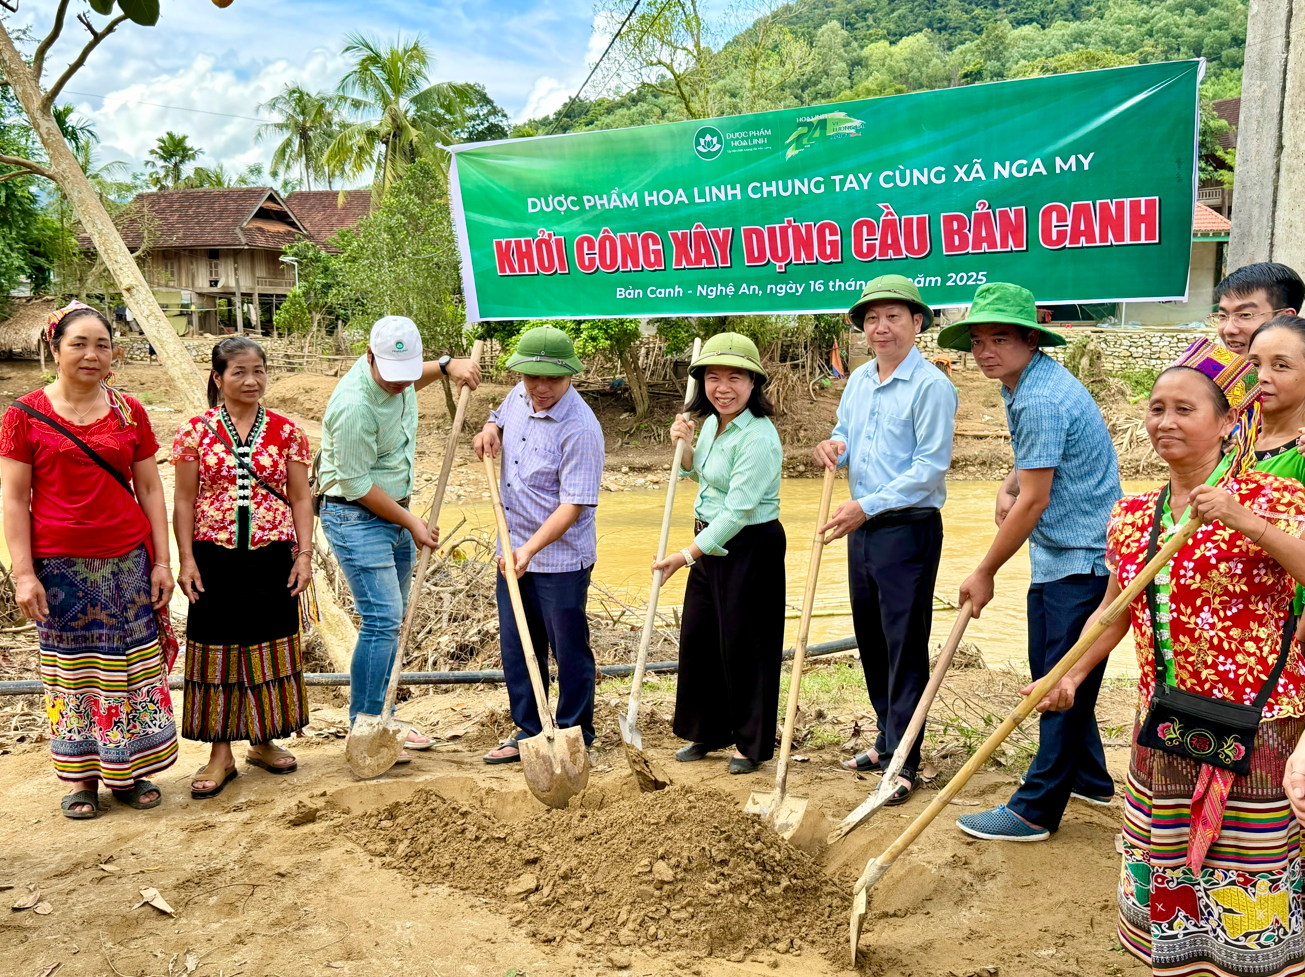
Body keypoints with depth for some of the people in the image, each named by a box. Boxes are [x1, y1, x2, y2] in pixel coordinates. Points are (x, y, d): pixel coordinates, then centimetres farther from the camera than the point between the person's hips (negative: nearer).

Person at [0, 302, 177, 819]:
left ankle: (128, 772, 22)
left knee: (130, 667, 7)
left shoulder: (129, 412, 5)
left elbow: (150, 490, 7)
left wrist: (161, 561, 3)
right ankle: (82, 777, 20)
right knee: (71, 670, 7)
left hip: (127, 560, 2)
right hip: (60, 564, -2)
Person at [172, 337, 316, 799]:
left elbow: (300, 499, 5)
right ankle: (221, 753, 14)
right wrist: (186, 559, -5)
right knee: (217, 648, 4)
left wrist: (304, 553, -2)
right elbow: (184, 500, 1)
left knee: (270, 646, 9)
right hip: (215, 556, -1)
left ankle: (264, 741, 25)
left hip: (272, 555, 2)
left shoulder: (286, 431, 3)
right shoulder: (196, 430, 0)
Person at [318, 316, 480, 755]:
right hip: (356, 517, -9)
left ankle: (383, 720, 22)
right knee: (382, 620, -13)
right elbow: (356, 484, -20)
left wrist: (448, 365, 8)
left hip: (396, 511, 9)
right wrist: (411, 521, -12)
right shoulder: (355, 405, -27)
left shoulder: (399, 372, -2)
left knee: (391, 621, 12)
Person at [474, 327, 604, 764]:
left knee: (569, 650, 7)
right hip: (513, 551, 8)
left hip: (561, 558, -7)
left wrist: (530, 549, -34)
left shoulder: (580, 429, -22)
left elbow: (572, 506, -24)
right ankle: (528, 732, 30)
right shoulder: (520, 397, 1)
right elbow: (500, 416, 26)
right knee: (517, 647, 15)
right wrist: (490, 430, 2)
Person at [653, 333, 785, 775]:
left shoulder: (758, 437, -22)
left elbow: (738, 511, -23)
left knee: (744, 645, 2)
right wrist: (684, 445, 1)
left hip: (751, 548, -9)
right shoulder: (711, 422, 5)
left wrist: (686, 555, -20)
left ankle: (751, 743, 20)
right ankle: (704, 731, 31)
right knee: (696, 636, 14)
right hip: (711, 542, 9)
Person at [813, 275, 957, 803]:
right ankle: (888, 740, 29)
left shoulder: (931, 385, -12)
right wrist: (833, 447, -2)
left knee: (905, 645, -4)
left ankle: (904, 763, 5)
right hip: (862, 527, 8)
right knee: (870, 640, 15)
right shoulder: (858, 381, 12)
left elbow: (931, 467, -17)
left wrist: (868, 506, -21)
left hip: (908, 527, -8)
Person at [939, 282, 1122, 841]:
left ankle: (1035, 811, 5)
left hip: (1081, 560, -11)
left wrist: (985, 573, -11)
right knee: (1050, 672, 19)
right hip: (1059, 556, 11)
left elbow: (1034, 502, -20)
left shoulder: (1042, 400, -22)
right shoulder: (1024, 385, 11)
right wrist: (1008, 487, 6)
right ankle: (1090, 779, 35)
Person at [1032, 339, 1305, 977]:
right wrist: (1070, 675, 7)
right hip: (1164, 726, 5)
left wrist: (1250, 524, -29)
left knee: (1249, 863, 3)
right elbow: (1115, 607, 14)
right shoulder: (1134, 516, 7)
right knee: (1167, 868, 15)